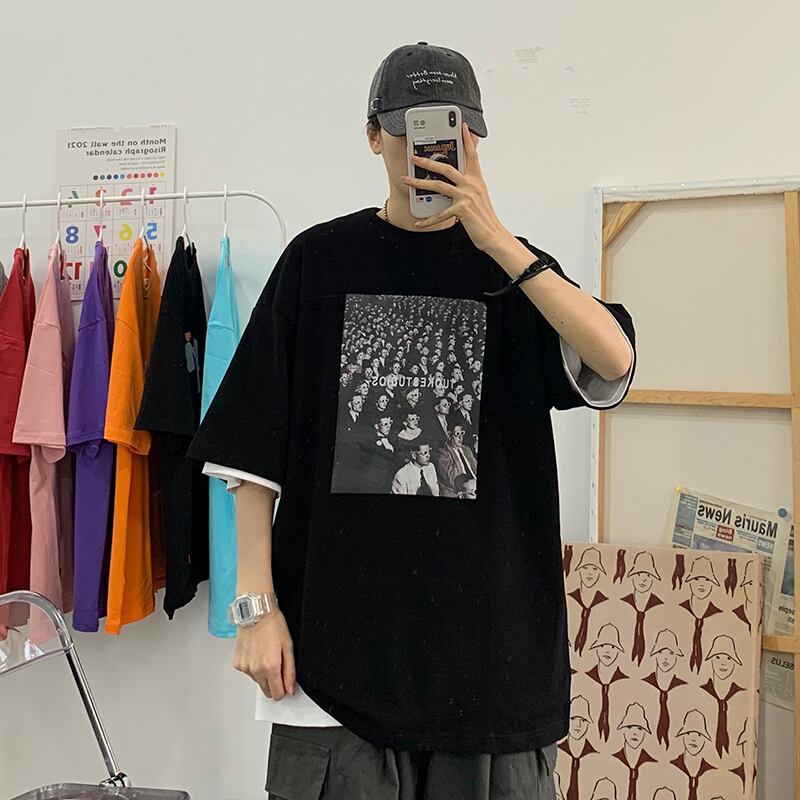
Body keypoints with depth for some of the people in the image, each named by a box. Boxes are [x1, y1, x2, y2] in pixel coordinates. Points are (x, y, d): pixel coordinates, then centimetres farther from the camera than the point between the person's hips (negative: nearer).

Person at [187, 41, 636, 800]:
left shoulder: (513, 265, 7)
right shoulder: (320, 260, 4)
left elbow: (615, 360, -12)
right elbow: (256, 447, 1)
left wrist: (497, 240, -16)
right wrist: (257, 602, -4)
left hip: (488, 626, 1)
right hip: (337, 624, 0)